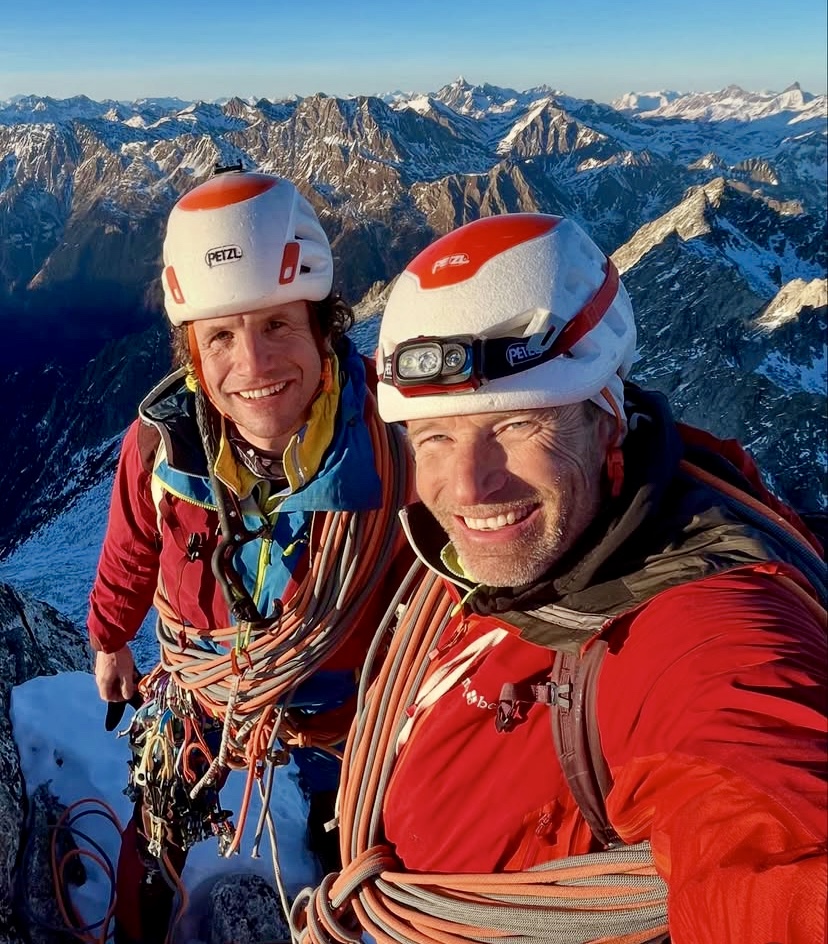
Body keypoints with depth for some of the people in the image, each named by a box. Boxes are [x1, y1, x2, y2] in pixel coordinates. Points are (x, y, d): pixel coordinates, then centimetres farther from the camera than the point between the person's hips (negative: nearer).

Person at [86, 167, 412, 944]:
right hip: (195, 698, 2)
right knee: (153, 843, 27)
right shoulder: (161, 442, -25)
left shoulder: (391, 435, -32)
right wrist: (109, 638, 13)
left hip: (342, 705, -2)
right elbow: (131, 553, -4)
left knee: (348, 853, 24)